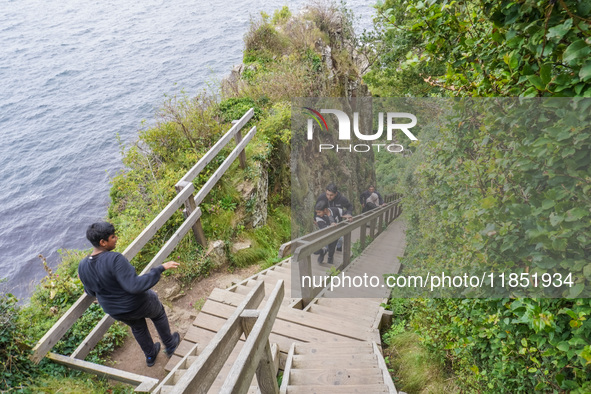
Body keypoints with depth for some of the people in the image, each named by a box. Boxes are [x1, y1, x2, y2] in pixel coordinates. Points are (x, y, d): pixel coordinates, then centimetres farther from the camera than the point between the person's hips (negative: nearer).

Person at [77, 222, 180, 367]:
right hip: (138, 304, -6)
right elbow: (135, 286, -40)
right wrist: (160, 268, -36)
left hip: (115, 311, 6)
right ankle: (170, 345, 48)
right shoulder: (115, 259, -36)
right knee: (158, 314, 28)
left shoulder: (83, 266, -13)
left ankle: (150, 355, 56)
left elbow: (91, 292, 3)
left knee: (137, 327, 35)